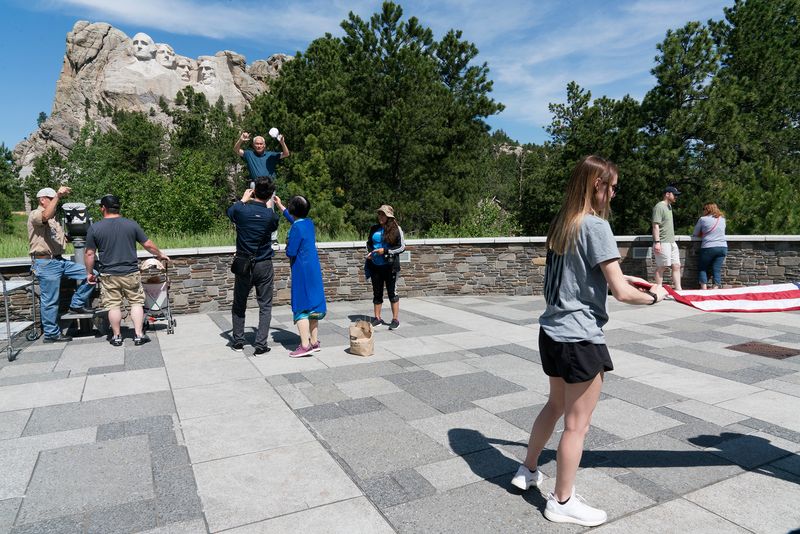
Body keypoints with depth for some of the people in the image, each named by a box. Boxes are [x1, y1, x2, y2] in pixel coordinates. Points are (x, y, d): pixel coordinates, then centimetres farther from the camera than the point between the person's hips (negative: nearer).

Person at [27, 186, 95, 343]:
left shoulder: (54, 219, 21)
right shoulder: (35, 215, -7)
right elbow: (46, 216, -33)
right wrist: (58, 196, -36)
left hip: (59, 260, 8)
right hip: (46, 263, -8)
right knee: (50, 301, -2)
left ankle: (77, 304, 10)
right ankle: (51, 334, 8)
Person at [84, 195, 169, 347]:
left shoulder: (94, 228, -3)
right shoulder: (132, 224, -2)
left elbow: (89, 254, -1)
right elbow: (148, 245, 1)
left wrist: (89, 273, 11)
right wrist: (160, 255, 18)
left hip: (108, 275, 0)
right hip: (131, 273, 0)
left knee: (113, 305, 9)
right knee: (136, 302, 8)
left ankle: (116, 336, 17)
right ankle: (139, 335, 6)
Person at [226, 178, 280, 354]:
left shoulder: (241, 210, -10)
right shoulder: (270, 215, -11)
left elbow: (230, 211, 16)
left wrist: (243, 199, 28)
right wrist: (270, 207, 24)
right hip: (264, 266, -1)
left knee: (239, 305, 16)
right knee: (265, 306, 5)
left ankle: (237, 341, 23)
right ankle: (261, 344, 2)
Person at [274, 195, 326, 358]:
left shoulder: (296, 228, -17)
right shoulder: (309, 223, 8)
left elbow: (290, 252, -17)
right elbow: (292, 218, 30)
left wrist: (287, 244, 5)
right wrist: (279, 205, 38)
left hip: (302, 271, -8)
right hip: (314, 269, 8)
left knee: (301, 307, -3)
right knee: (313, 304, 12)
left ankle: (305, 345, -3)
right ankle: (314, 342, 18)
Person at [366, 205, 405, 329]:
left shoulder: (396, 229, -5)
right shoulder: (374, 228, 8)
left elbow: (402, 247, -6)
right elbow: (369, 243, 20)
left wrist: (385, 251, -15)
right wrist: (370, 251, -1)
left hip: (390, 266, -4)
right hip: (375, 266, 5)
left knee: (392, 292, 1)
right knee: (377, 292, 11)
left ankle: (395, 319, 10)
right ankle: (377, 318, 21)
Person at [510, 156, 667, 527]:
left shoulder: (561, 223, 8)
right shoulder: (596, 226, -17)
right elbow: (621, 293, -18)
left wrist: (617, 276, 15)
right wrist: (654, 296, 1)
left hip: (552, 331, 9)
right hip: (580, 339, -9)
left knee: (556, 405, 26)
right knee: (577, 424, 8)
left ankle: (528, 471, 41)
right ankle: (562, 502, 24)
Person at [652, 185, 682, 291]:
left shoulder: (669, 206, 17)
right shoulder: (659, 207, -11)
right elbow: (656, 225, -17)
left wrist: (672, 239, 22)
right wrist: (657, 242, -23)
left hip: (672, 242, 9)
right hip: (663, 243, -9)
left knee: (676, 266, 7)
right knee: (661, 267, -3)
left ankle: (678, 289, 12)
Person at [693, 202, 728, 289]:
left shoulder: (703, 219, -3)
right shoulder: (722, 219, 12)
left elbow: (696, 234, 3)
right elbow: (720, 232, 21)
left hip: (708, 248, -4)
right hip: (723, 247, 4)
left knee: (702, 268, 10)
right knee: (717, 269, 4)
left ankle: (704, 288, 0)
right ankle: (716, 288, -3)